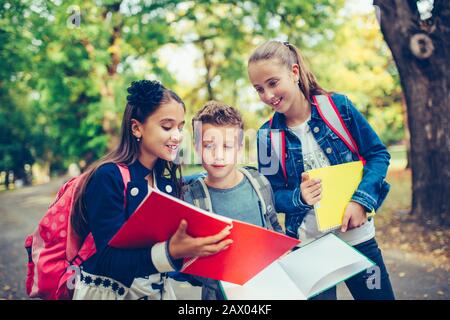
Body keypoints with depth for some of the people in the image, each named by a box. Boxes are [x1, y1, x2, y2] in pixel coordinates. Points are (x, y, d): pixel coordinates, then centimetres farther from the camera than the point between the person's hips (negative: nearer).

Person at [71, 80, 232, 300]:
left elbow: (174, 239, -2)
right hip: (108, 291, -5)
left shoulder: (167, 179, -3)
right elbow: (109, 259, -26)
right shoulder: (109, 177, -21)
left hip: (157, 290, 6)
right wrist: (170, 252, -40)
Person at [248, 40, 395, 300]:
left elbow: (378, 154, -3)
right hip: (308, 245, 0)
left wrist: (362, 200, -17)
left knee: (378, 294, 14)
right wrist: (299, 197, -20)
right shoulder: (268, 135, -3)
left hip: (357, 235, 0)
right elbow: (272, 195, 1)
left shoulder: (338, 106, -7)